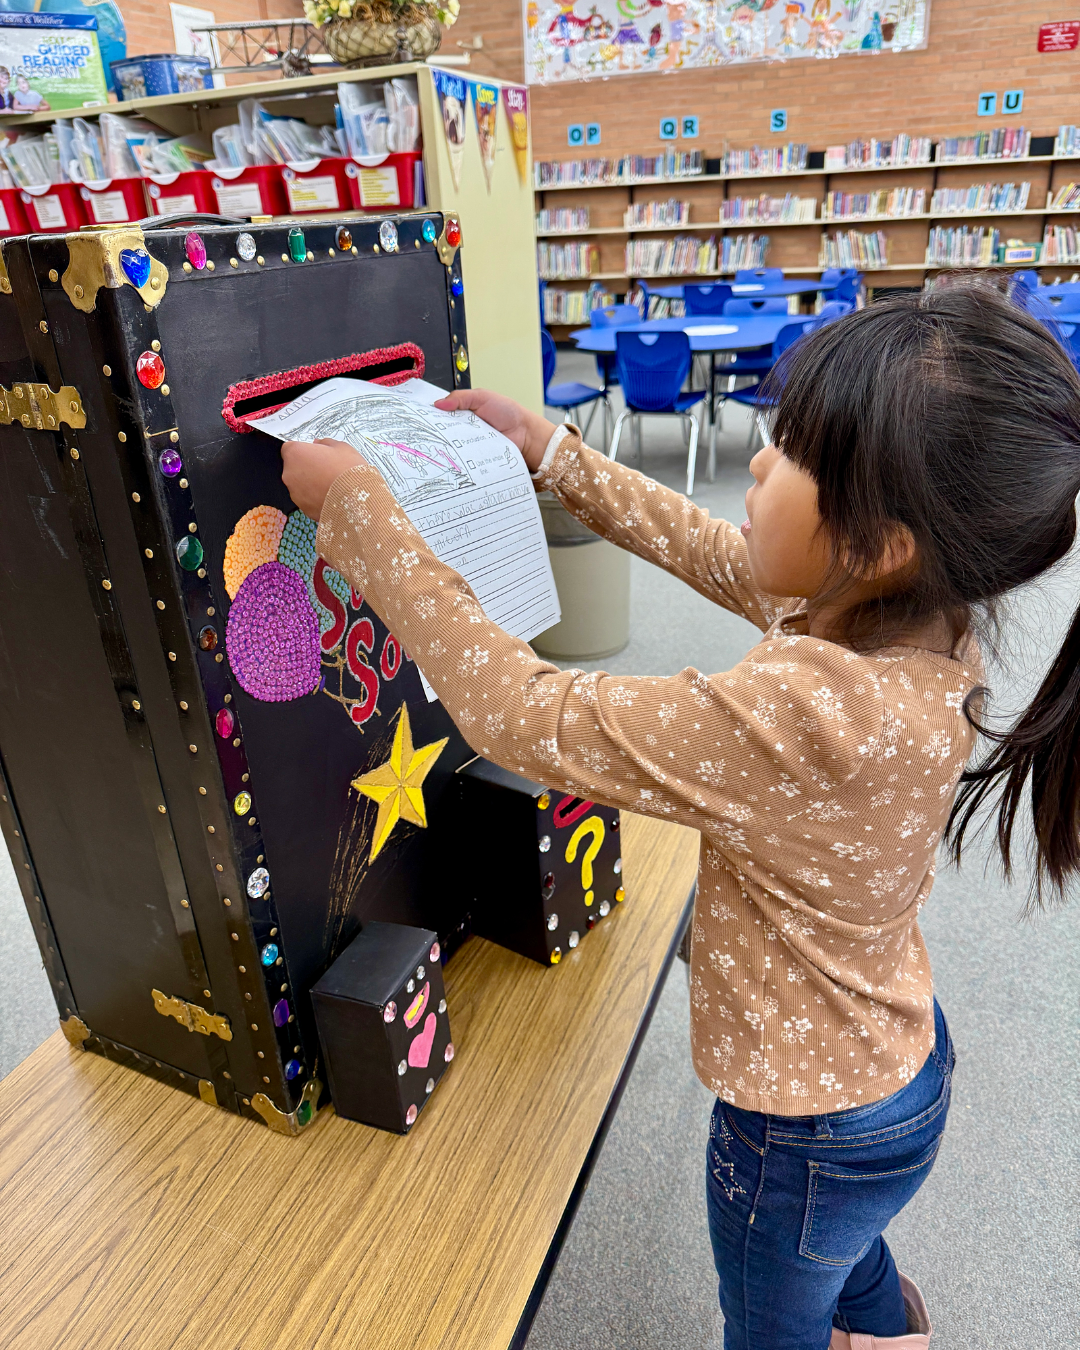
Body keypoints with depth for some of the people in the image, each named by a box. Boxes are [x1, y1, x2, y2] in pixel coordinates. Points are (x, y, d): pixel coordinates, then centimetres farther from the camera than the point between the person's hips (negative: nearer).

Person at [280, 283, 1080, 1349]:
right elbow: (710, 550, -2)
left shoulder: (811, 720, -43)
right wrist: (545, 450, -2)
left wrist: (356, 510, -27)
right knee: (841, 1249, 40)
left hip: (806, 1125, -7)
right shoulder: (913, 614, -16)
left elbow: (522, 717, -35)